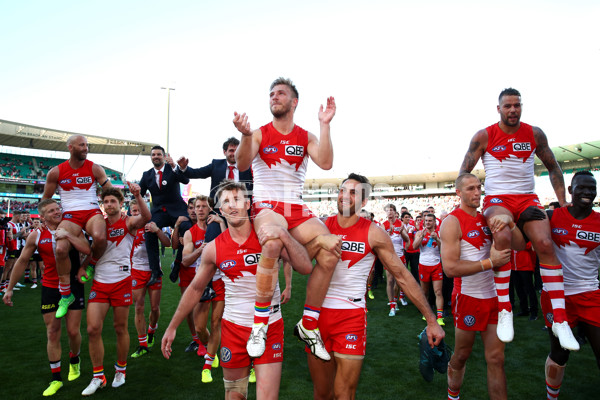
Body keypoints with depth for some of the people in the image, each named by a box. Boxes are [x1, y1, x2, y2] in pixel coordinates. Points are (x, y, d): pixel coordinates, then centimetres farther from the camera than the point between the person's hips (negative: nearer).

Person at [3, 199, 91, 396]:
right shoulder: (36, 235, -4)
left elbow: (87, 250, -22)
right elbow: (22, 261, 7)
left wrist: (67, 235, -28)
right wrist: (10, 288, 10)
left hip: (73, 285, -1)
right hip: (50, 288, 1)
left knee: (73, 331, 3)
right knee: (52, 333, 4)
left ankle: (74, 361, 34)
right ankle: (56, 379, 17)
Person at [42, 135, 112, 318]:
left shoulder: (95, 169, 3)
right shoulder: (56, 172, 5)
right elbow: (45, 199, 16)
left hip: (92, 211, -1)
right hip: (70, 214, 1)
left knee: (100, 237, -36)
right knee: (61, 249, -26)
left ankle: (92, 265, 0)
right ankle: (66, 295, -6)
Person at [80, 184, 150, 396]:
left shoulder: (128, 222, -5)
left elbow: (146, 217, -27)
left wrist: (138, 196, -40)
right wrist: (82, 266, 2)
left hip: (122, 281, -3)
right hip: (99, 282, 4)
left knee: (120, 328, 7)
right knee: (93, 329, -2)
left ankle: (121, 369, 27)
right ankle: (98, 376, 14)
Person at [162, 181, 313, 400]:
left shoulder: (268, 235, -10)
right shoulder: (213, 248, -4)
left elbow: (306, 268, -19)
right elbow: (195, 289, 10)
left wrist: (283, 234, -32)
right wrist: (172, 327, 13)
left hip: (270, 327, -2)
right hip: (233, 328, 2)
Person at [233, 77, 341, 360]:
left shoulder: (306, 137, 12)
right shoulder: (260, 134, 7)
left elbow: (325, 163, -6)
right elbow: (242, 165, -10)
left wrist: (325, 125, -10)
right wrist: (246, 136, -28)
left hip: (297, 208, 3)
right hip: (266, 205, -3)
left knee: (330, 252, -21)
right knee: (273, 242, -38)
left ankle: (308, 326, -4)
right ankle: (260, 322, -21)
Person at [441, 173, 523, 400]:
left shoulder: (487, 218, 7)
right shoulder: (452, 222, -13)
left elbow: (519, 245, 1)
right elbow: (450, 268, -21)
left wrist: (508, 221, -16)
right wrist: (490, 262, -23)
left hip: (493, 297, 5)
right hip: (468, 298, -5)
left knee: (496, 359, 8)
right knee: (461, 356, 13)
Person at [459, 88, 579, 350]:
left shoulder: (535, 134, 7)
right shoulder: (484, 136, -1)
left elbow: (553, 167, 16)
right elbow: (464, 172, 2)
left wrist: (563, 202, 11)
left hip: (527, 198, 3)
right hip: (497, 198, -3)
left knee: (545, 243, -21)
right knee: (502, 236, -34)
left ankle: (560, 319, -13)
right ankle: (504, 310, -23)